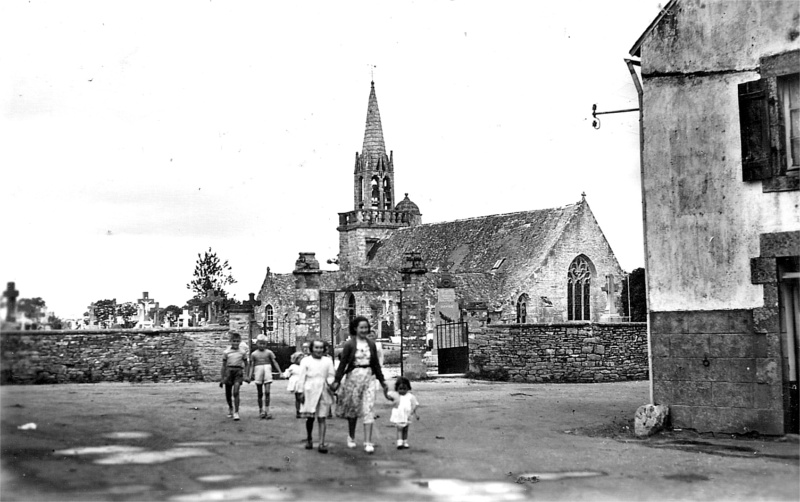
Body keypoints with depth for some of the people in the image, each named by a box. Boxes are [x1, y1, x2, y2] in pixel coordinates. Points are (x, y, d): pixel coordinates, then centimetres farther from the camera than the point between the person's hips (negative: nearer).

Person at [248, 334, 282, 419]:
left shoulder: (269, 352, 6)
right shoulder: (254, 354, 7)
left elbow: (274, 362, 2)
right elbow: (252, 365, 6)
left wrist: (279, 371, -8)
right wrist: (251, 375, -6)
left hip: (267, 372, -1)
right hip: (258, 373, 1)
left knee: (267, 392, -8)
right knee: (260, 393, 7)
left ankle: (267, 411, -5)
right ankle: (261, 411, 17)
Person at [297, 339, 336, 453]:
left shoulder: (328, 361, 10)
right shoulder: (306, 361, 5)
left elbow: (331, 376, 9)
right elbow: (302, 377, 3)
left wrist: (330, 382, -12)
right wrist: (301, 392, -2)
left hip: (323, 392, 1)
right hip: (310, 392, -1)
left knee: (322, 418, -2)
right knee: (310, 417, 5)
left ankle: (322, 443, -4)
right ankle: (309, 439, 25)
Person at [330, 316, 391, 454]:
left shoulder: (371, 344, 7)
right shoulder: (349, 344, -4)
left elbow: (376, 364, 13)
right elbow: (343, 364, -4)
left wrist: (382, 382, 13)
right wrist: (337, 381, -11)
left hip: (369, 377, 2)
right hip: (353, 377, -2)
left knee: (368, 410, -6)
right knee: (353, 409, 10)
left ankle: (368, 443, -7)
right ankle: (351, 437, 31)